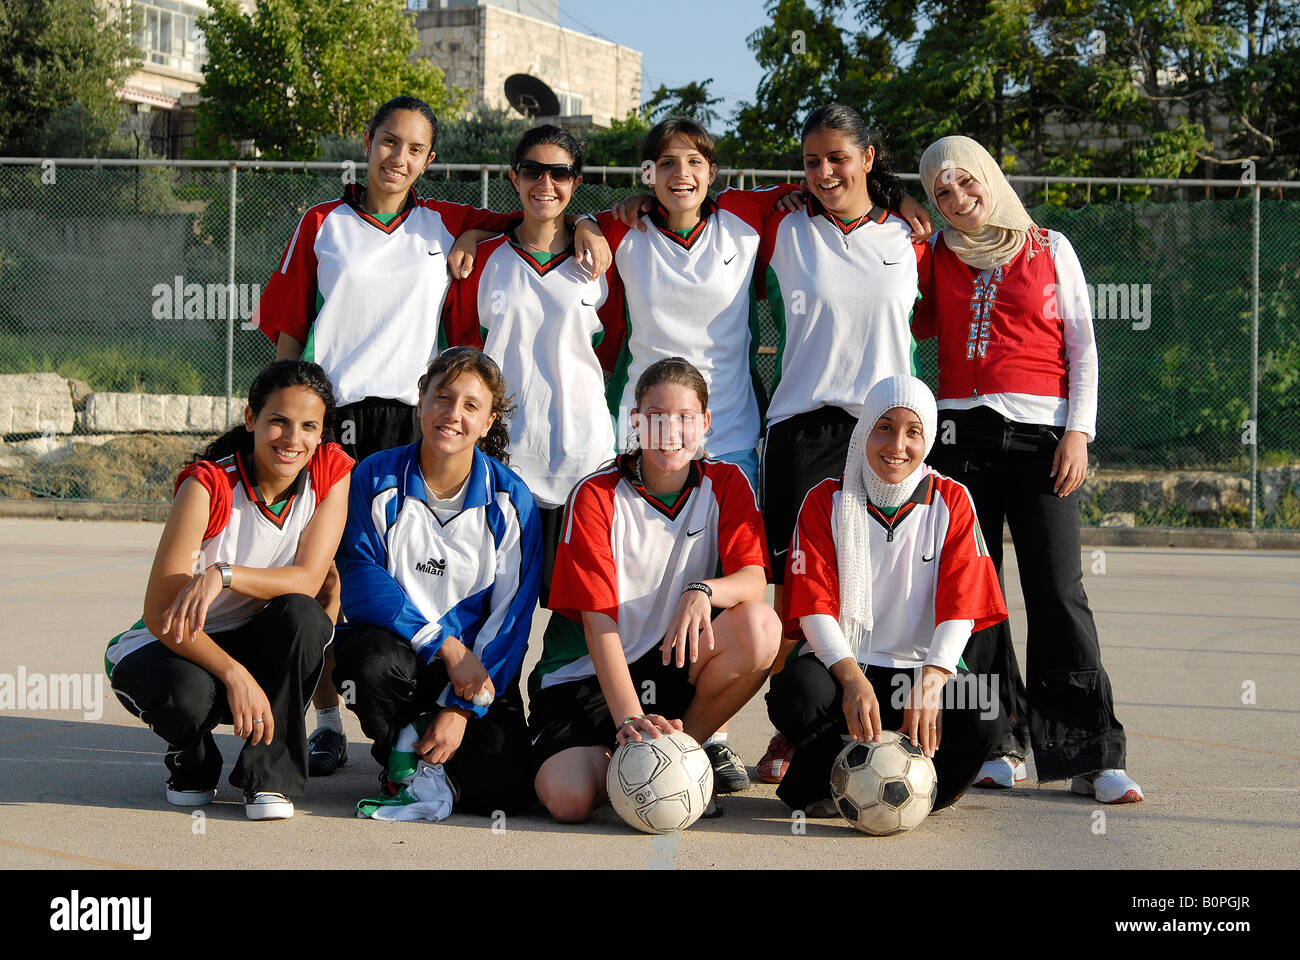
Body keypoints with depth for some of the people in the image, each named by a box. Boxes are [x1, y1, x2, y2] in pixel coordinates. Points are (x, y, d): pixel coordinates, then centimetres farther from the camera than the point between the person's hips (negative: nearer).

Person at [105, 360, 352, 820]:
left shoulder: (332, 471, -13)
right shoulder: (208, 484, -23)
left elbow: (308, 580, -19)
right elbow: (160, 613, -26)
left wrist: (223, 574, -36)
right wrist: (236, 676, -38)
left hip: (261, 644, 3)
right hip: (176, 645, -3)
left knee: (304, 617, -30)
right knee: (185, 691, -36)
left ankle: (270, 775, -15)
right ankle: (192, 766, 2)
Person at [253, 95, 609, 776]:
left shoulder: (445, 225, 12)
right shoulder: (323, 225, 11)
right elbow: (286, 324, 11)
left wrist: (581, 225, 3)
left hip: (410, 416, 1)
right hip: (330, 411, 0)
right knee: (324, 570, -2)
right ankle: (327, 722, 7)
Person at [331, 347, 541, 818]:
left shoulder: (511, 501, -4)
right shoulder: (376, 479, -6)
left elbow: (511, 615, -7)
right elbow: (359, 580, -16)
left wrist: (462, 708, -17)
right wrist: (446, 646, -25)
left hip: (477, 668, 1)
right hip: (393, 643, 0)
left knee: (503, 789, -19)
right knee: (374, 661, -37)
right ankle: (404, 762, -5)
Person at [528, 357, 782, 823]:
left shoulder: (726, 484, -1)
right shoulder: (596, 496, -11)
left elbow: (754, 579, -13)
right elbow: (598, 617, -18)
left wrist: (703, 591, -38)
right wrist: (629, 718, -31)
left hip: (676, 663, 3)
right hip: (587, 674, -2)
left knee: (760, 626, -29)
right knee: (568, 799, -29)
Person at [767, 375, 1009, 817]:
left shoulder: (951, 502, 4)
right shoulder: (826, 501, 2)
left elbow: (960, 608, -7)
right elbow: (813, 606, -8)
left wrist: (929, 684, -25)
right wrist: (853, 678, -27)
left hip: (922, 666, 1)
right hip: (839, 661, -1)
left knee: (983, 717, -31)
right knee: (798, 694, -36)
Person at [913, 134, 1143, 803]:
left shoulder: (1050, 250, 10)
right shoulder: (937, 256, 15)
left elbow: (1082, 349, 8)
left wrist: (1079, 432, -4)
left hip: (1041, 432, -3)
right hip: (961, 433, 3)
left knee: (1058, 591, -10)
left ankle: (1092, 756, -9)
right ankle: (999, 743, 8)